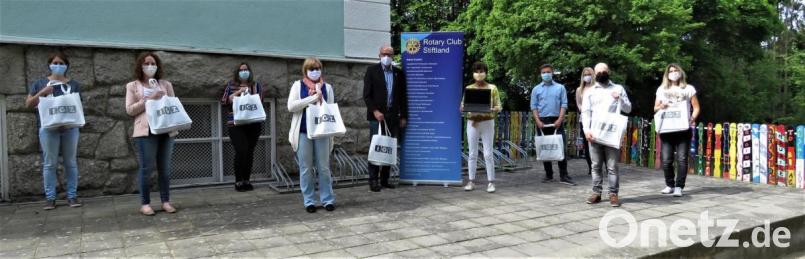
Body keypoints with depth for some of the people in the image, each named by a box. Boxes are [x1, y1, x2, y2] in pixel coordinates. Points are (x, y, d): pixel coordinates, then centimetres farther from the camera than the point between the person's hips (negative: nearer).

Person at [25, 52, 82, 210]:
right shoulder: (40, 83, 12)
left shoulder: (74, 84, 13)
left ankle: (72, 195, 7)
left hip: (70, 128, 1)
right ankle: (50, 197, 4)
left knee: (70, 162, 3)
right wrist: (42, 92, -7)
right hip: (48, 128, -1)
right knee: (50, 163, 0)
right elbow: (28, 104, 9)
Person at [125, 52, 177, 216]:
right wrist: (149, 99, -10)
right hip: (145, 131, -3)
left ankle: (166, 201, 11)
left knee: (165, 168, 5)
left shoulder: (166, 84, 16)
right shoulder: (133, 86, 8)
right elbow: (129, 110, 0)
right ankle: (145, 203, 4)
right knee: (146, 168, -4)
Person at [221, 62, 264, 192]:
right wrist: (238, 92, -8)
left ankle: (247, 180, 14)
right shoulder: (231, 86, 9)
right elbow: (224, 102, 1)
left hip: (253, 124, 2)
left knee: (250, 152, 3)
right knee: (241, 151, -12)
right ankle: (238, 181, -1)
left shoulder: (256, 86, 11)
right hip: (236, 124, -2)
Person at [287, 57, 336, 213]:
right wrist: (313, 98, -11)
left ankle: (328, 200, 11)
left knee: (324, 168, 4)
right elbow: (291, 106, -9)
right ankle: (309, 201, 12)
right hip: (303, 132, -1)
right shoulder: (298, 85, 5)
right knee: (306, 169, 4)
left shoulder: (327, 87, 10)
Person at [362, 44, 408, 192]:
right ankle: (373, 181, 1)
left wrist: (403, 116, 9)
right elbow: (366, 95, -2)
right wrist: (375, 111, -13)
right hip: (377, 116, -3)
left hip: (393, 117, 4)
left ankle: (384, 180, 12)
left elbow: (403, 96, 14)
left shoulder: (399, 73, 12)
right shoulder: (372, 71, 3)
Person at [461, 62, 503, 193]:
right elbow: (462, 105, 6)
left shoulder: (492, 88, 4)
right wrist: (463, 108, -17)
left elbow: (499, 106, 1)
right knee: (472, 153, 4)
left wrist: (493, 109, -20)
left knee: (488, 153, -4)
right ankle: (471, 181, 9)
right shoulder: (468, 88, 9)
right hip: (472, 122, 2)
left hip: (487, 122, -2)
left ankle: (491, 182, 2)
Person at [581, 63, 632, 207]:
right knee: (596, 165, 4)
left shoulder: (618, 88, 12)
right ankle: (596, 193, 9)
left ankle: (613, 194, 2)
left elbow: (628, 109, 9)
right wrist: (586, 130, -9)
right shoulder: (589, 91, 12)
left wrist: (620, 99, -11)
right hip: (595, 133, 1)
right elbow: (585, 112, 4)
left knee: (612, 166, -2)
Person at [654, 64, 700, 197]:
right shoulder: (662, 89, 14)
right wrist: (660, 107, -6)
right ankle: (670, 185, 14)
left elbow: (696, 107, 6)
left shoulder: (688, 89, 9)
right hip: (666, 129, 2)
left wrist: (692, 119, -13)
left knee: (682, 159, -7)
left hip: (683, 129, -2)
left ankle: (679, 187, -3)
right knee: (666, 160, -1)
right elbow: (655, 108, 17)